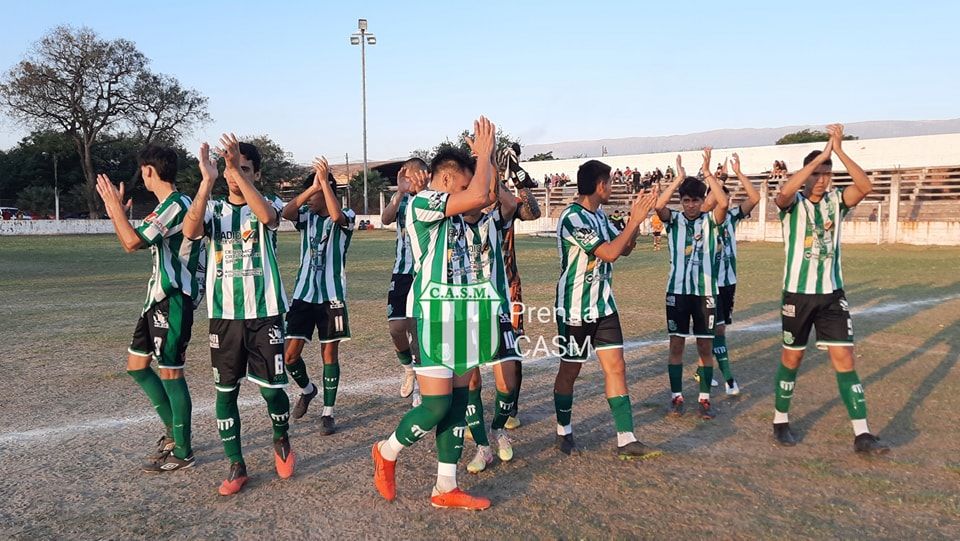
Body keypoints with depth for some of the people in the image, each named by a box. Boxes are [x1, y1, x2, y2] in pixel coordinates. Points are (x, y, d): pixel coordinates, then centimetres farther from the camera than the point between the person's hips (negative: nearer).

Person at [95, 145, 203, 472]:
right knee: (136, 365, 15)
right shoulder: (169, 205, 16)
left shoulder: (175, 205, -16)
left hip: (174, 300, -10)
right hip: (159, 298, 10)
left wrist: (115, 207, -10)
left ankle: (182, 451, 9)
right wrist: (116, 213, 21)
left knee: (171, 373, -3)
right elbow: (133, 244, 26)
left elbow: (132, 241, -23)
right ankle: (174, 430, 25)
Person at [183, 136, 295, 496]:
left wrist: (238, 172, -31)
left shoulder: (268, 205, 2)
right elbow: (190, 230, -16)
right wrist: (207, 180, -25)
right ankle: (236, 466, 17)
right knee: (225, 390, 5)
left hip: (265, 313, -2)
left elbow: (267, 216, -25)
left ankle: (281, 441, 31)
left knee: (271, 387, 1)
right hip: (224, 315, 2)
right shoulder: (214, 209, 6)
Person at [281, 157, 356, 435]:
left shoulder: (346, 216, -3)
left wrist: (324, 181, -26)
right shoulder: (306, 215, 7)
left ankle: (327, 412, 16)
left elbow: (336, 216, -28)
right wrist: (313, 186, -21)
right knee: (290, 355, 3)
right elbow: (286, 213, -15)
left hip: (331, 295, -3)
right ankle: (307, 389, 33)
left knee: (330, 354, 3)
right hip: (303, 294, 4)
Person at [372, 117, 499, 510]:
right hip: (432, 315, -9)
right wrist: (482, 154, -9)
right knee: (436, 404, -7)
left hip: (459, 312, 9)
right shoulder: (421, 202, -12)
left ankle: (446, 489, 17)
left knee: (458, 401, 9)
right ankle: (387, 452, 21)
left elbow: (488, 197, 22)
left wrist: (488, 154, 12)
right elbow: (477, 197, -23)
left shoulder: (452, 209, 15)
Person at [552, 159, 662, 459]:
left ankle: (626, 440, 7)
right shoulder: (573, 218, -20)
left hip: (603, 304, 8)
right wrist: (636, 219, -17)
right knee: (570, 370, 7)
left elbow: (625, 248, 14)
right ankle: (563, 433, 26)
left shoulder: (599, 215, 8)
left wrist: (636, 217, 2)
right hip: (575, 308, -8)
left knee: (616, 366, 3)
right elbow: (610, 253, -24)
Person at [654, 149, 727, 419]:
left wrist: (707, 172, -20)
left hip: (705, 291, 0)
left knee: (705, 346, 5)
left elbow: (724, 203, -19)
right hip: (677, 290, 0)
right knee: (676, 344, 5)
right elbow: (658, 206, -19)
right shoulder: (674, 219, 2)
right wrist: (679, 178, -20)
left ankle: (705, 399, 16)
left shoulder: (710, 220, 1)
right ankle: (676, 397, 16)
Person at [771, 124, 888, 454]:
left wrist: (839, 151, -22)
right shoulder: (793, 203, -5)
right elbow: (784, 192, -30)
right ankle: (781, 421, 25)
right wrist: (821, 155, -29)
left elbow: (866, 187, -16)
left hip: (832, 293, 3)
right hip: (798, 293, -2)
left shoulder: (836, 201, 4)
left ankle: (861, 435, 1)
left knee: (844, 358, -1)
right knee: (792, 357, 9)